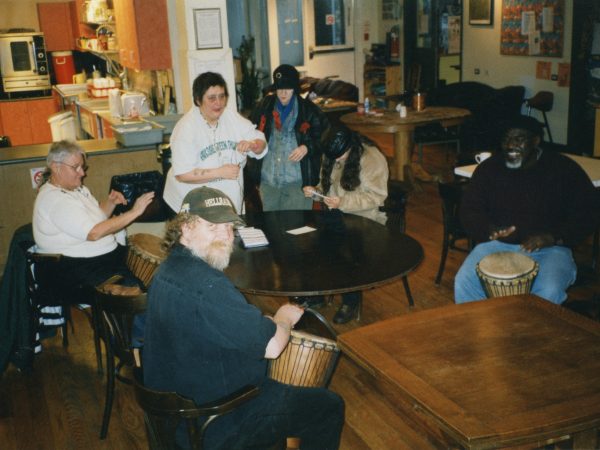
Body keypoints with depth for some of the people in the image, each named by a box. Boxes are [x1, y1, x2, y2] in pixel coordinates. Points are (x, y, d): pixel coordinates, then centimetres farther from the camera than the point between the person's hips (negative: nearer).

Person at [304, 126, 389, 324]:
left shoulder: (372, 159, -11)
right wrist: (316, 192, 0)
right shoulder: (332, 158, 12)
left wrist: (343, 202, -25)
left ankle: (352, 301, -13)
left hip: (365, 219, -6)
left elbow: (375, 197, -16)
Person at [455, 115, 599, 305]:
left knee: (549, 291, -30)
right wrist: (490, 230, -16)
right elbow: (469, 210, 6)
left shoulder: (564, 169, -2)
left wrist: (553, 237, -17)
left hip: (549, 248, -1)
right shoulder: (489, 167, 4)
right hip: (497, 244, 2)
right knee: (464, 283, -22)